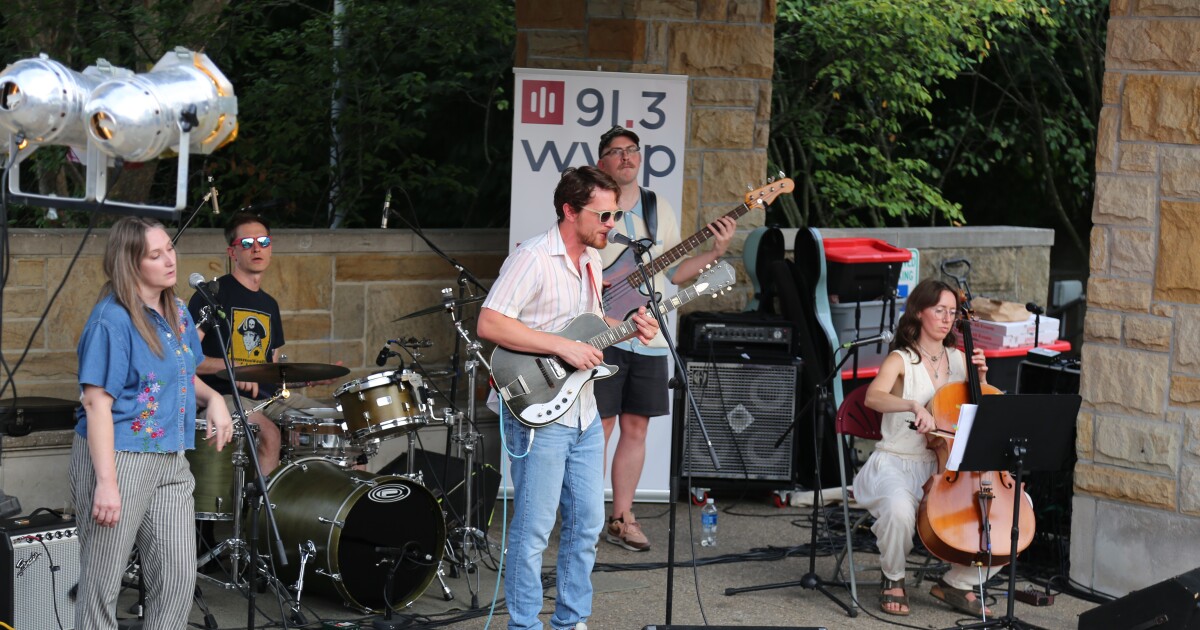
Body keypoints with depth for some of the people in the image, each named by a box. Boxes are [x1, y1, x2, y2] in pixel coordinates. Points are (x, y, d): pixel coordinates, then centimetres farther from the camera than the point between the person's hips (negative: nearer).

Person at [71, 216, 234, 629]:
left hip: (171, 462, 8)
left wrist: (213, 398, 3)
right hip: (119, 458, -7)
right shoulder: (112, 320, -15)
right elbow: (97, 403, -19)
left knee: (179, 579, 8)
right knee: (103, 584, 1)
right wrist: (106, 483, -24)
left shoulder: (177, 313, 9)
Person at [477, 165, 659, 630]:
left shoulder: (590, 260, 12)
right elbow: (489, 324, -24)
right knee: (533, 530, -3)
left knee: (587, 523, 13)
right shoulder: (533, 259, -17)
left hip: (584, 414, 9)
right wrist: (562, 346, -24)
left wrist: (627, 327, 5)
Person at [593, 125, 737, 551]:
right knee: (599, 427, -4)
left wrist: (715, 253, 0)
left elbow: (673, 272, 14)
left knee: (635, 427, 7)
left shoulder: (659, 208, 13)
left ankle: (622, 517, 14)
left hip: (649, 338, 5)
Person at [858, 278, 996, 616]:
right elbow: (873, 397, -27)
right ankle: (893, 579, -6)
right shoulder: (900, 360, -6)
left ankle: (957, 583, 1)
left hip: (946, 467, 6)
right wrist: (913, 405, -45)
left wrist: (981, 378, -1)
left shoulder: (959, 359, 11)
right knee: (900, 508, -40)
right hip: (897, 465, -6)